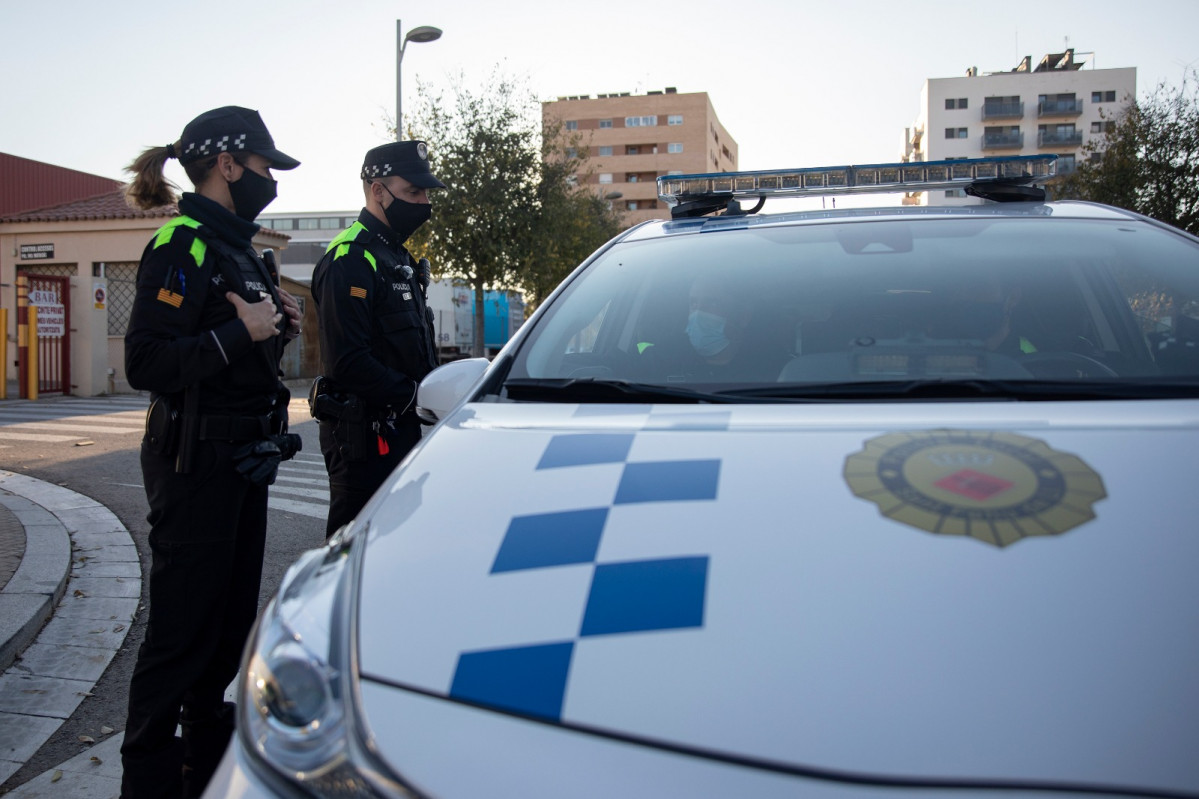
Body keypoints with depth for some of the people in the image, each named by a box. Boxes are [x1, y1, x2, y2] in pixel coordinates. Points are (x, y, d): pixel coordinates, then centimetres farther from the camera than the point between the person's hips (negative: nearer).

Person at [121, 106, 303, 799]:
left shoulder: (237, 247, 17)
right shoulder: (183, 246, -13)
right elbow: (146, 363, -22)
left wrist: (277, 328, 7)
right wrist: (242, 332, -21)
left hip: (243, 458, 10)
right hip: (195, 462, -10)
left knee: (232, 619, 16)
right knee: (183, 630, -2)